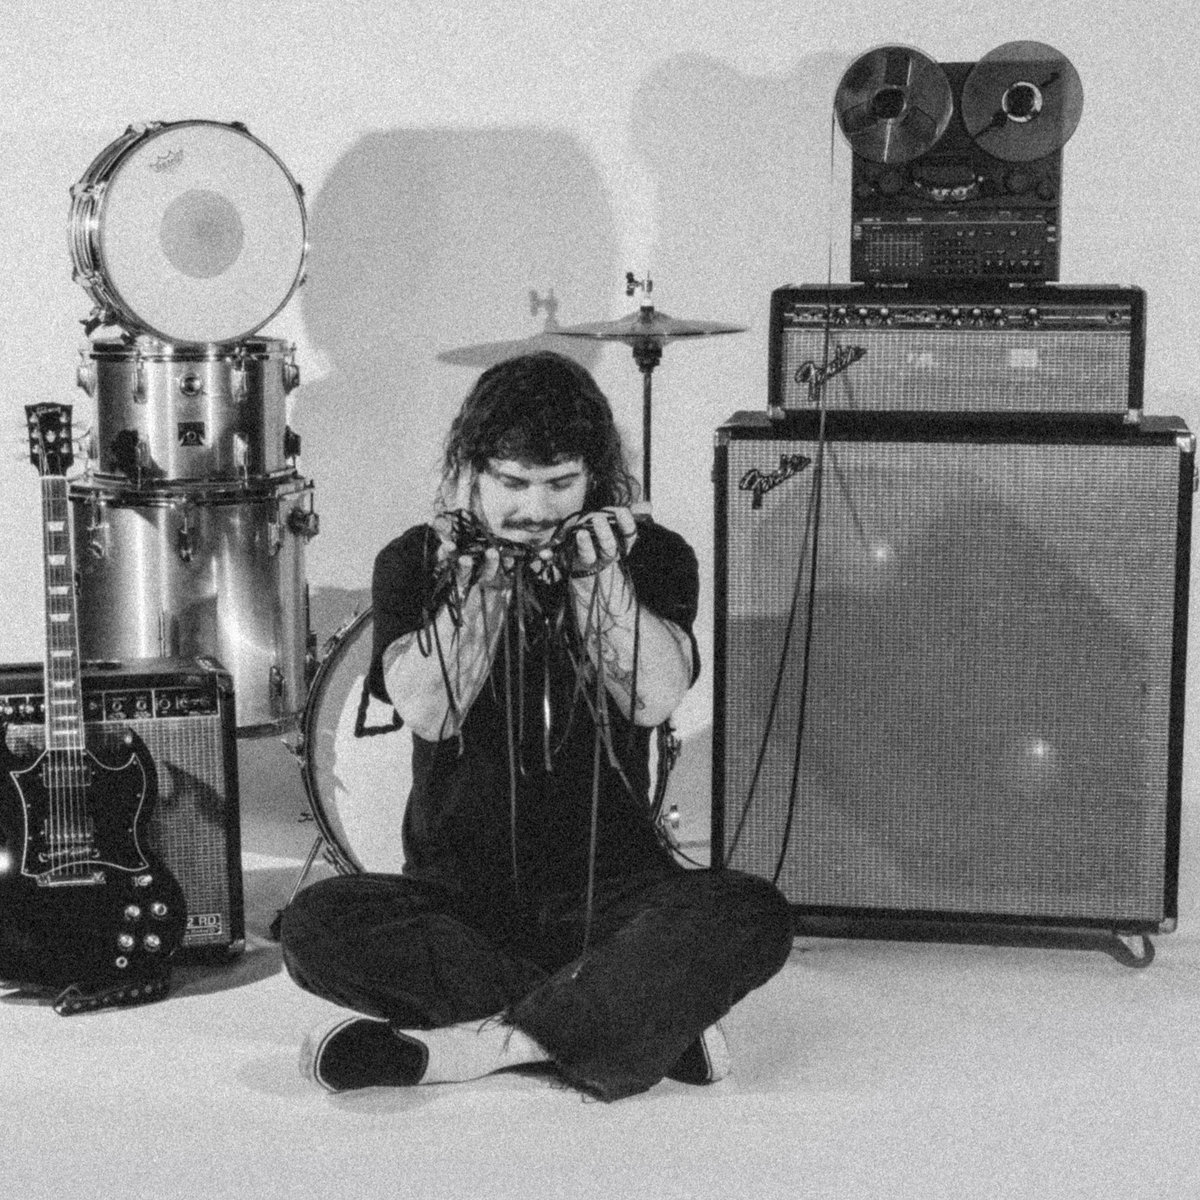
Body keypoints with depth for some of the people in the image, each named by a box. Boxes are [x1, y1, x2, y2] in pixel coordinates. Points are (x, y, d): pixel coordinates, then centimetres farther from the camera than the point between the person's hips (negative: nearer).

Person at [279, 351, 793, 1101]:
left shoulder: (652, 555, 3)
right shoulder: (416, 562, 2)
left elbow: (655, 699, -13)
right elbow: (427, 712, -13)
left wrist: (599, 571, -17)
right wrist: (485, 575, -15)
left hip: (611, 891, 0)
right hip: (457, 894, 1)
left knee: (752, 915, -30)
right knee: (318, 926, -30)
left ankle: (481, 1044, -31)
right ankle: (653, 1020, -27)